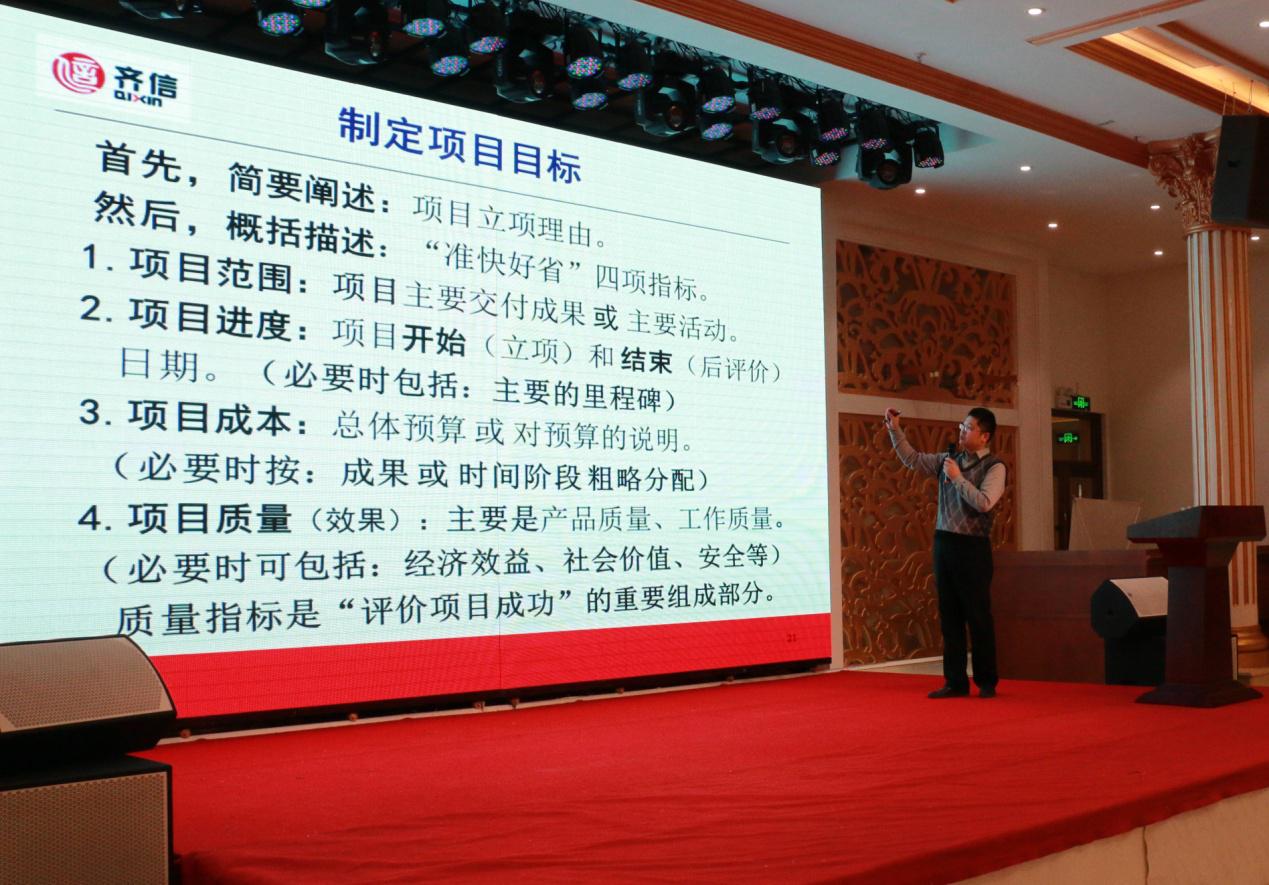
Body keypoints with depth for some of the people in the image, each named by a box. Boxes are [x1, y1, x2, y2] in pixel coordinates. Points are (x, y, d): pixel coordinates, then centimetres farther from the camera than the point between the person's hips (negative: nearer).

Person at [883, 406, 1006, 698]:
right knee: (949, 617, 8)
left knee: (978, 617, 0)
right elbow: (913, 459, 17)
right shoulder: (949, 459, 12)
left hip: (972, 547, -6)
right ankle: (955, 682, 15)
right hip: (944, 543, 6)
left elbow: (984, 503, -20)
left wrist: (957, 478, -14)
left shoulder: (994, 467, -6)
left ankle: (987, 683, 11)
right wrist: (895, 430, 7)